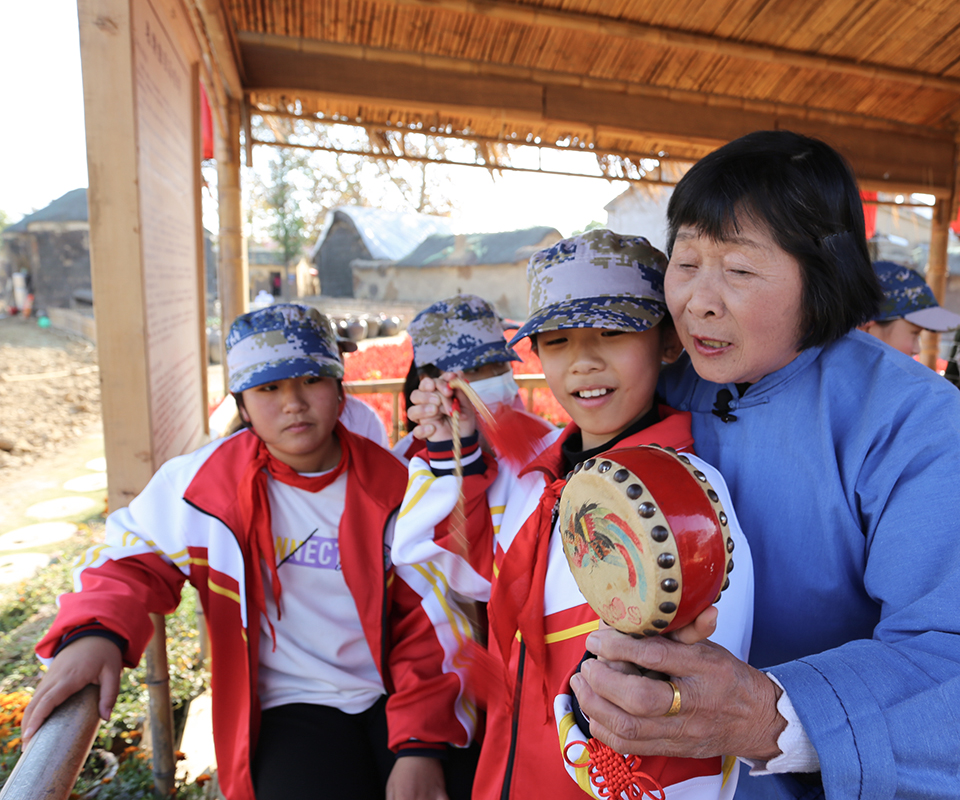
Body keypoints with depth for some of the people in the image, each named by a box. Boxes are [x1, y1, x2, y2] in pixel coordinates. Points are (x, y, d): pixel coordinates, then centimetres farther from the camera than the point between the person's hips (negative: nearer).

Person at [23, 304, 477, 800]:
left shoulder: (390, 484, -5)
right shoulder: (206, 481, -7)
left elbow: (426, 621, -3)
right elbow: (134, 557, 6)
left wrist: (421, 743, -10)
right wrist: (96, 632, -15)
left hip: (392, 697, 1)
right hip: (290, 706, 0)